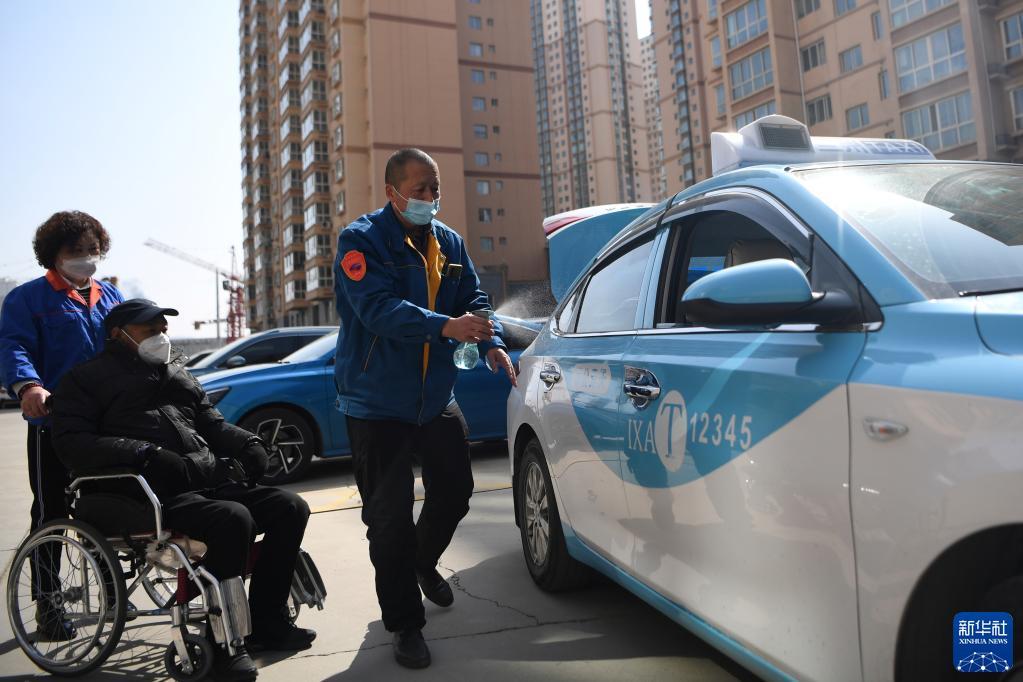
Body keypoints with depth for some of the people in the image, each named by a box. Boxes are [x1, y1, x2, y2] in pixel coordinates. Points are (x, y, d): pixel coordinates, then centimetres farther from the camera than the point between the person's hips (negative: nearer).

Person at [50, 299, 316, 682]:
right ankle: (225, 643, -16)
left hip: (212, 481, 7)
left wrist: (248, 443, 6)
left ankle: (267, 623, 2)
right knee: (232, 519, -32)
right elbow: (71, 443, -7)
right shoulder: (88, 378, 8)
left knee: (290, 508, -7)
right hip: (153, 494, -7)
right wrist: (147, 455, -21)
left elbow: (212, 423, 28)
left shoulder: (176, 373, 26)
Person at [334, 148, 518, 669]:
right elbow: (378, 308, -26)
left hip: (436, 396, 6)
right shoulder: (362, 240, -12)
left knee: (455, 491, 15)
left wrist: (490, 342, -11)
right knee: (389, 516, 1)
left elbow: (472, 299, 9)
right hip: (377, 401, -6)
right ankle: (404, 623, 17)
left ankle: (423, 563, 46)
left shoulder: (448, 242, 9)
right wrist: (445, 326, -39)